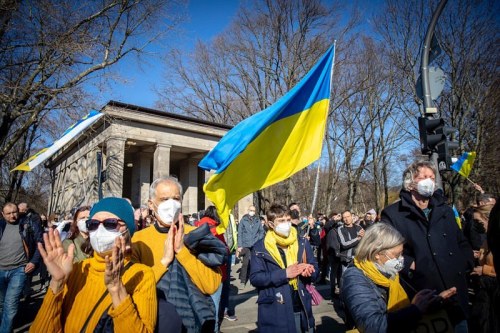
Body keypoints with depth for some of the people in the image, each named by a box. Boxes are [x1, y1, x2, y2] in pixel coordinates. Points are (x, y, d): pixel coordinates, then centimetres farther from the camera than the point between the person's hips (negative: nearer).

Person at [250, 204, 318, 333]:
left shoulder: (302, 243, 4)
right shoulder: (260, 247, -6)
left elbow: (315, 273, 6)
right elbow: (255, 278, -12)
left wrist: (308, 270, -17)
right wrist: (284, 273, -19)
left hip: (301, 309, 3)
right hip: (274, 312, -3)